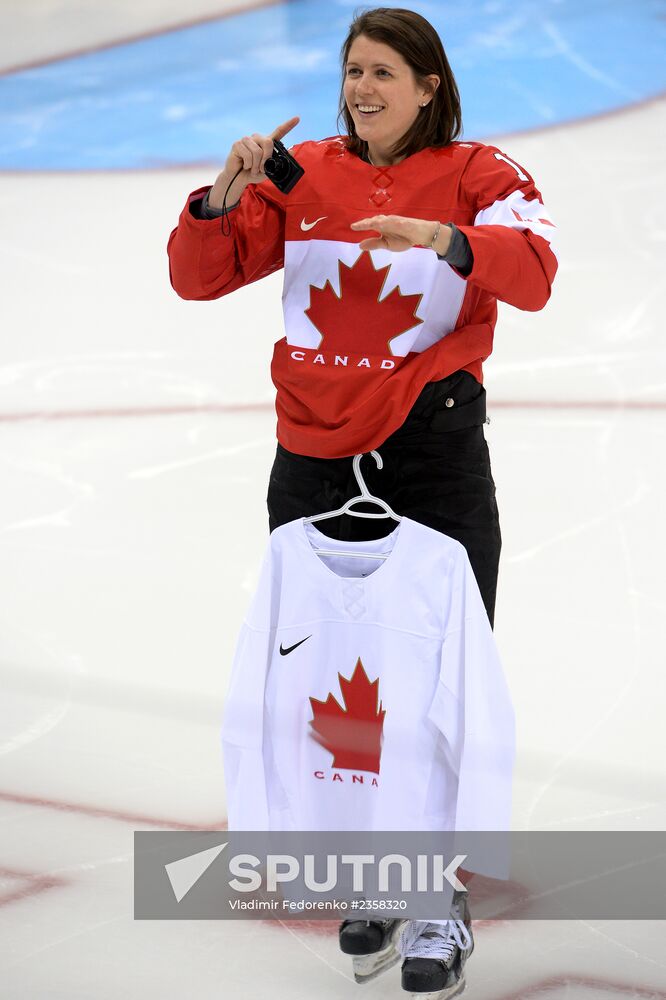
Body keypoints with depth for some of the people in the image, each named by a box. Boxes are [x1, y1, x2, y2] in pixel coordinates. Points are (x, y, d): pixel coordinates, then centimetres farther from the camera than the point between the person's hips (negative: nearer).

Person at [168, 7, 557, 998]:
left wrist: (446, 241, -39)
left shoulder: (476, 173, -2)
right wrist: (222, 199, -12)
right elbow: (199, 277, 6)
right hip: (315, 458, 4)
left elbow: (533, 271, -21)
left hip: (434, 454, -4)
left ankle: (443, 908, 9)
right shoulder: (304, 175, 7)